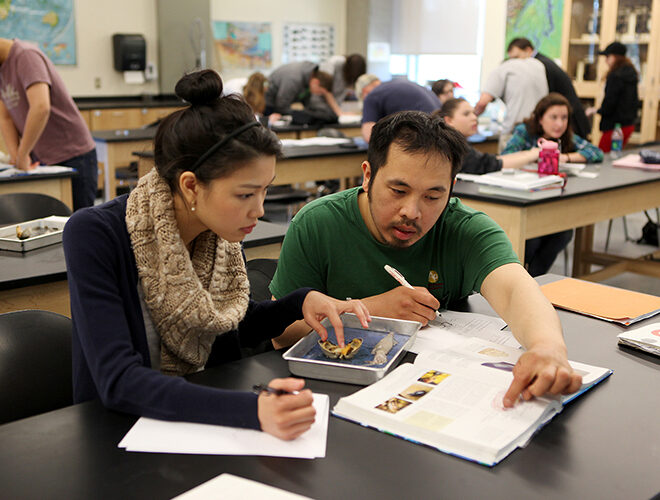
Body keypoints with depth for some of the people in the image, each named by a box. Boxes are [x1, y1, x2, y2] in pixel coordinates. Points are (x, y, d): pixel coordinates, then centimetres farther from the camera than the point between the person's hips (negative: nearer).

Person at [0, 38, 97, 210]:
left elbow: (41, 108, -34)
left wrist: (21, 155, -26)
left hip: (73, 157, -8)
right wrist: (15, 154, -7)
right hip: (40, 159, 8)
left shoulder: (26, 56, -19)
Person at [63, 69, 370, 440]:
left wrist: (300, 302, -6)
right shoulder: (94, 235, -21)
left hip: (208, 419, 5)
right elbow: (118, 381, -30)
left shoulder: (222, 235, -4)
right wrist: (251, 410, -41)